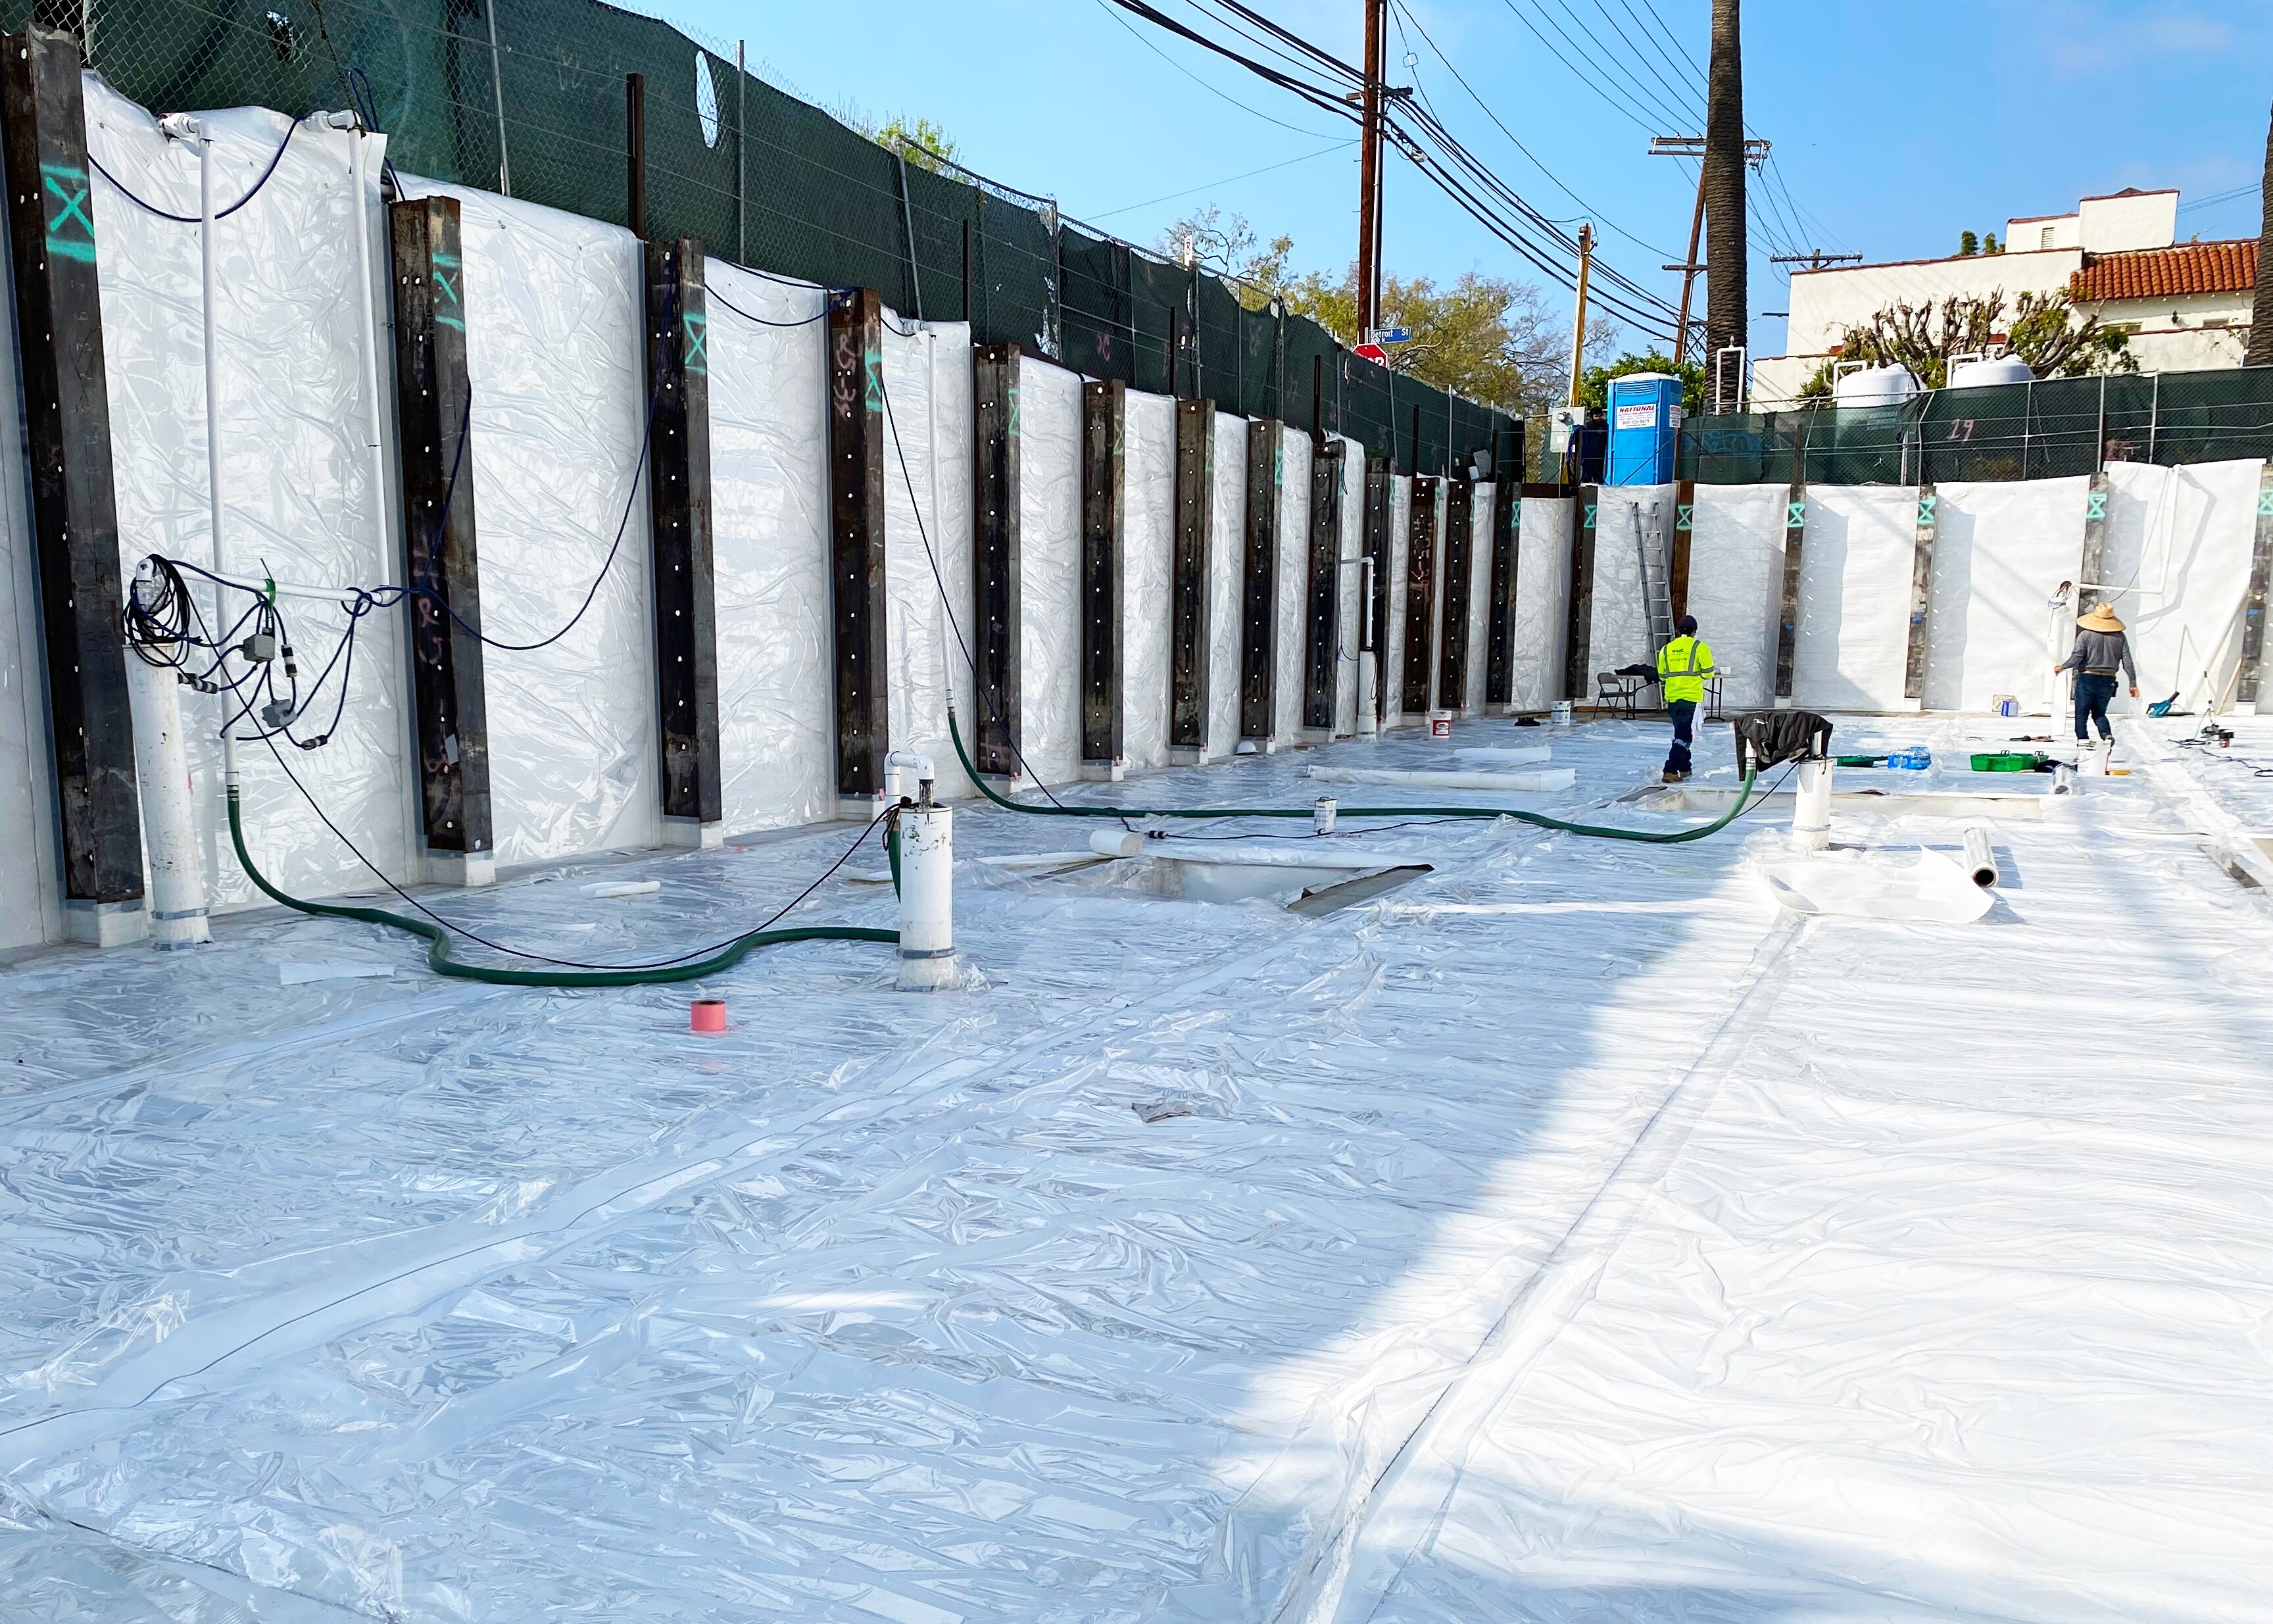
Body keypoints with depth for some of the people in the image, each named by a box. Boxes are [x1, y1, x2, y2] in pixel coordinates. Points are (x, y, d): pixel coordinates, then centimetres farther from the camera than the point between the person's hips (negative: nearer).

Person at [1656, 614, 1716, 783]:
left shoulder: (1666, 649, 9)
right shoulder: (1700, 647, -4)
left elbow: (1662, 676, 14)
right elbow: (1708, 673, -4)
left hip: (1672, 698, 5)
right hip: (1692, 698, -5)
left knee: (1681, 732, 20)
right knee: (1684, 736, -5)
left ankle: (1685, 769, 27)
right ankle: (1670, 772, -15)